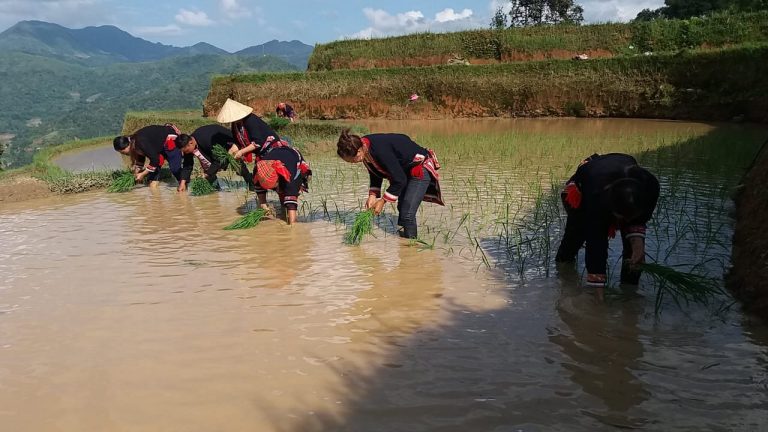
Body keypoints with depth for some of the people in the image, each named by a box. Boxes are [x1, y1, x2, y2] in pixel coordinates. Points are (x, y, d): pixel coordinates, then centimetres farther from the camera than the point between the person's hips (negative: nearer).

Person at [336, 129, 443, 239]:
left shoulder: (380, 150, -36)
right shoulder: (364, 147, -8)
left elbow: (399, 179, -30)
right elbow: (375, 174, 7)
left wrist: (383, 201, -21)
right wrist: (372, 195, -6)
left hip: (420, 169, -10)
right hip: (405, 171, 10)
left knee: (407, 213, -14)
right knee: (401, 208, 20)